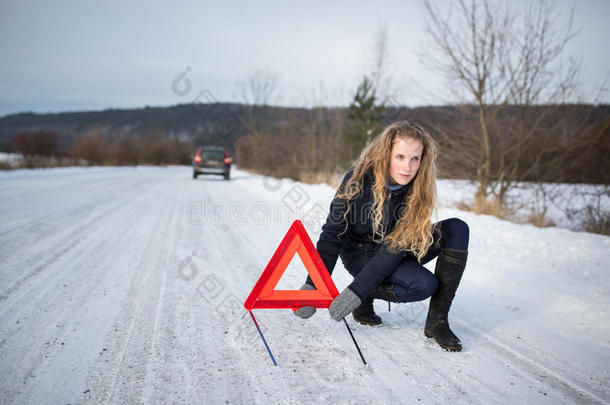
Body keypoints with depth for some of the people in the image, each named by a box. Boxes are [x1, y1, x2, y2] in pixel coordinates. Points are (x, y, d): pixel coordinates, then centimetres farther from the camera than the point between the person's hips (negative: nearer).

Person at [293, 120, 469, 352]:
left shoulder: (419, 188, -18)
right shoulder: (359, 180, -25)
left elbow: (397, 244, -24)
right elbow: (332, 234, -19)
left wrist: (355, 292, -35)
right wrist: (313, 285, -29)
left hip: (398, 255, 4)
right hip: (361, 253, -4)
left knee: (457, 229, -17)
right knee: (423, 285, -29)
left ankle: (437, 321, -14)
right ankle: (368, 297, 0)